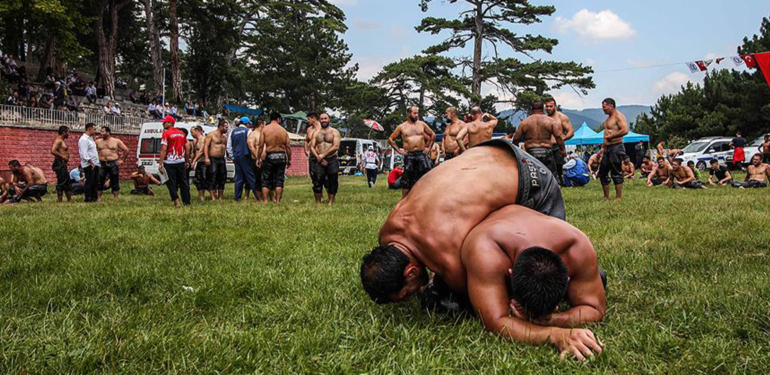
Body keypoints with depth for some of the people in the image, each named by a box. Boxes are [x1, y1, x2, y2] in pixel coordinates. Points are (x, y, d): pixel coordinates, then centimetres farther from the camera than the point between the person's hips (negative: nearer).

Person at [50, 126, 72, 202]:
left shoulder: (63, 141, 18)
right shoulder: (58, 140, -12)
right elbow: (53, 151, -26)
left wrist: (66, 157, 12)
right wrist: (63, 156, -21)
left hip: (63, 164, 11)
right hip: (60, 163, -11)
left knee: (67, 183, 13)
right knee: (61, 183, -9)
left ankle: (69, 200, 18)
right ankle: (59, 201, -6)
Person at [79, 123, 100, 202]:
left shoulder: (90, 138, 18)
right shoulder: (84, 139, -12)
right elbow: (84, 154, -19)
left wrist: (97, 163, 15)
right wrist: (91, 163, -20)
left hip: (95, 164, 9)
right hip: (89, 165, -9)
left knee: (95, 182, 10)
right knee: (89, 182, -6)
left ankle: (94, 197, 16)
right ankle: (88, 198, -2)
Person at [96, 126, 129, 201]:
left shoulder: (116, 141, 4)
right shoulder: (98, 142, 10)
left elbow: (126, 150, 7)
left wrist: (122, 160, 2)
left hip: (113, 164, -2)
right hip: (102, 164, 2)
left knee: (115, 182, -1)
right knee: (100, 182, 0)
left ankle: (116, 199, 4)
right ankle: (98, 198, 7)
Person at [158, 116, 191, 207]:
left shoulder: (166, 133, -10)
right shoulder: (182, 133, 9)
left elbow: (164, 149, -16)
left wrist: (160, 164, -15)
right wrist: (187, 161, 21)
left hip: (169, 162, -5)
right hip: (181, 161, 5)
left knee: (171, 183, 3)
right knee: (183, 182, 12)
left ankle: (176, 201, -5)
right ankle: (187, 202, 15)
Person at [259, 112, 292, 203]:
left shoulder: (265, 129, -1)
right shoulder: (283, 130, 3)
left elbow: (261, 145, -6)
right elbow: (288, 146, 1)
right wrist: (289, 160, 9)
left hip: (269, 156, -1)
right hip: (281, 156, 1)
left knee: (266, 179, 7)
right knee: (279, 179, 6)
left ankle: (265, 200, 3)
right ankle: (278, 200, 4)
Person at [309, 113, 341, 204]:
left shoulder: (334, 132, 4)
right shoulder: (316, 133, 14)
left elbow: (336, 147, -9)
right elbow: (312, 147, 6)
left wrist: (323, 155, -13)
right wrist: (318, 157, -10)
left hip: (332, 160, -2)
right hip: (319, 161, 2)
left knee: (332, 183, 0)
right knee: (317, 182, -3)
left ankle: (331, 202, 6)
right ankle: (318, 203, 3)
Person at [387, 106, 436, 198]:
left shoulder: (422, 124, 9)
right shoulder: (402, 127, 4)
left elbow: (433, 135, 19)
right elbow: (390, 139, 9)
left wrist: (428, 147, 10)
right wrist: (398, 150, 1)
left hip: (422, 154, 1)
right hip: (409, 156, -1)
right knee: (406, 180, 0)